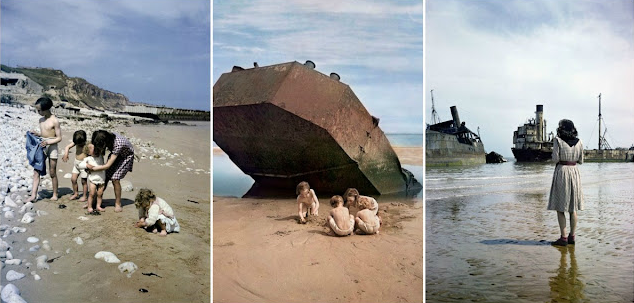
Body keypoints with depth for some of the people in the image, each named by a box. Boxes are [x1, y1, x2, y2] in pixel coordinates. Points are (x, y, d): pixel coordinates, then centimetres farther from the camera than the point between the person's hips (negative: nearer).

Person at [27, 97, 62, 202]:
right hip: (42, 146, 6)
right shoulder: (41, 120, 9)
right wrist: (37, 133, 3)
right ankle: (33, 195, -1)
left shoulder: (54, 121, -11)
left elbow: (59, 138, -11)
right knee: (36, 171, -1)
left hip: (52, 147, -6)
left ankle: (55, 195, 15)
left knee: (52, 173, 3)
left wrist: (48, 142, -23)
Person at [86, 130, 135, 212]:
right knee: (105, 176, -2)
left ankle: (118, 204, 0)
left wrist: (93, 168, -26)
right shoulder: (106, 139, -24)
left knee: (115, 178, -15)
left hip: (126, 156, -6)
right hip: (114, 154, 6)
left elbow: (108, 165, -36)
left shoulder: (118, 144, -42)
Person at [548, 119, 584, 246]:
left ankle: (563, 238, -1)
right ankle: (572, 237, 16)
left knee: (560, 208, 0)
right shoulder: (579, 142, 5)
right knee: (573, 208, 12)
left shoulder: (558, 140, -8)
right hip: (574, 172, 5)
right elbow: (580, 160, 10)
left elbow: (555, 159, -11)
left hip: (561, 172, -5)